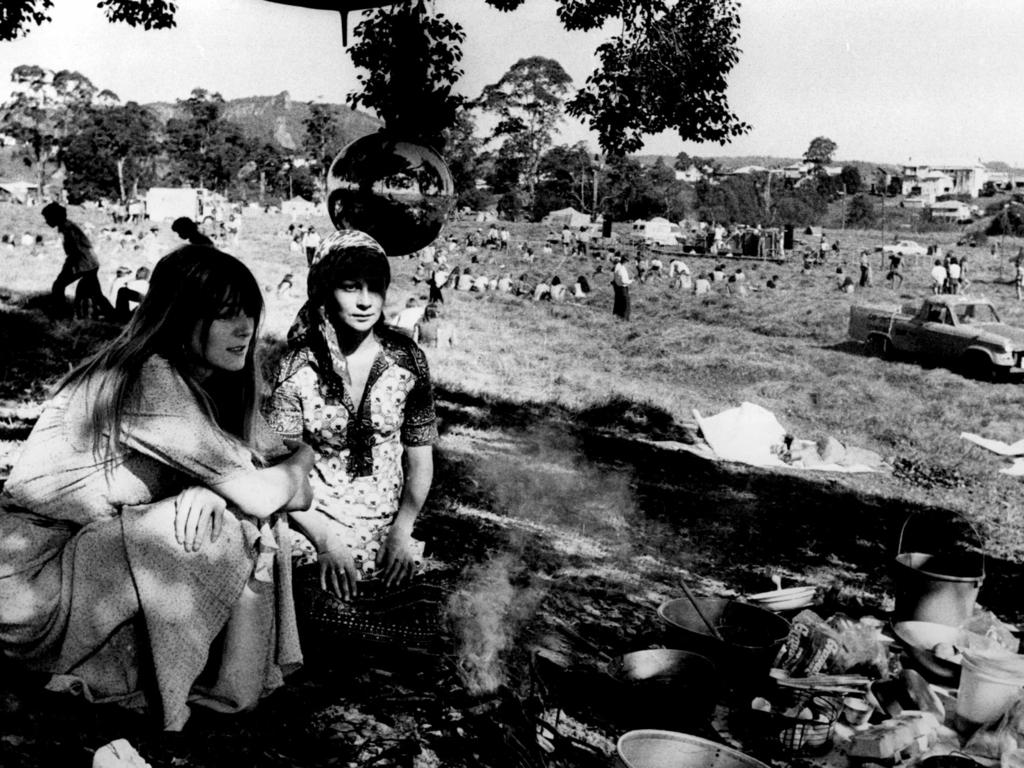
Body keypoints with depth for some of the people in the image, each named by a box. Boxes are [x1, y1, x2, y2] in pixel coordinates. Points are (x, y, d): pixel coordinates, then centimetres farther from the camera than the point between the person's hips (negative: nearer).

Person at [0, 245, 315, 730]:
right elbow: (256, 495, -24)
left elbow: (298, 491, 1)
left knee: (241, 515, -3)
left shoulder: (214, 381, 4)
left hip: (97, 551, 8)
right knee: (234, 523, -21)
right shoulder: (152, 382, -24)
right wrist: (299, 459, -2)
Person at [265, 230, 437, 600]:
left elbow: (420, 458, 1)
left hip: (388, 531, 2)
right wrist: (325, 540, -17)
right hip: (315, 526, -1)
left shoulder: (406, 359, -5)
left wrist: (402, 531, -9)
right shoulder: (298, 368, -10)